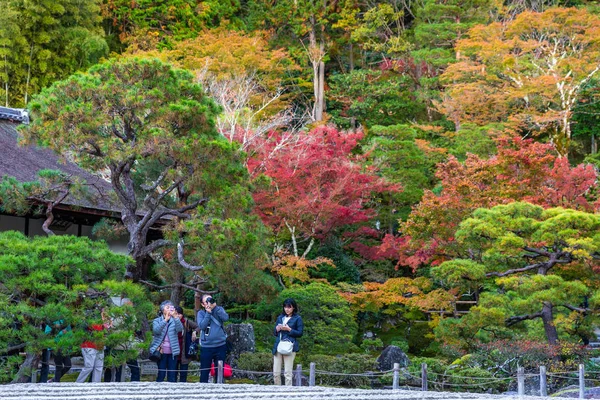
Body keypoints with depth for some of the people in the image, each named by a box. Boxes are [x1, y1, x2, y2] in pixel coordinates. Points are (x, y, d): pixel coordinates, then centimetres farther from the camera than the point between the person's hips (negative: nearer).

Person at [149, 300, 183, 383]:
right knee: (161, 374, -3)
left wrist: (175, 317, -26)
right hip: (161, 351, -2)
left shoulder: (174, 321, 9)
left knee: (172, 376, 3)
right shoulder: (157, 320, 6)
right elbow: (156, 330, -15)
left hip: (172, 352, 2)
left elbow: (180, 329, -11)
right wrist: (165, 320, -26)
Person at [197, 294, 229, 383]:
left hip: (220, 346, 1)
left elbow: (226, 318, -15)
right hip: (206, 347, -1)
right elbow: (202, 326, -12)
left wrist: (215, 307, -20)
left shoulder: (219, 309, 5)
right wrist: (208, 313, -15)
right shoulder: (201, 313, 3)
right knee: (204, 371, 3)